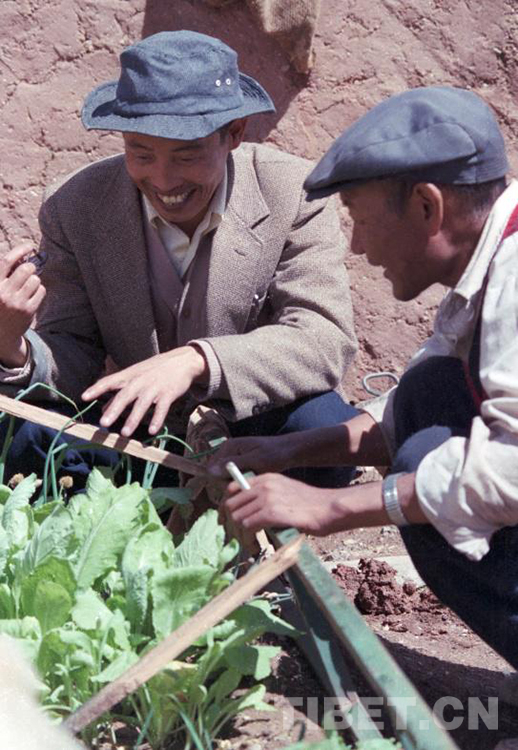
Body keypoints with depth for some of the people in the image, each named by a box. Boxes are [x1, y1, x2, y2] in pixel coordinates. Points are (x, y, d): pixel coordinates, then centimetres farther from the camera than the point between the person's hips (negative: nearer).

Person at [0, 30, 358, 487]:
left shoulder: (294, 197, -15)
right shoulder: (74, 209, -9)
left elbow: (327, 339, -25)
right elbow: (76, 363, -8)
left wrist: (195, 360, -40)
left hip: (256, 426, -1)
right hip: (137, 435, 1)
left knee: (326, 426, -32)